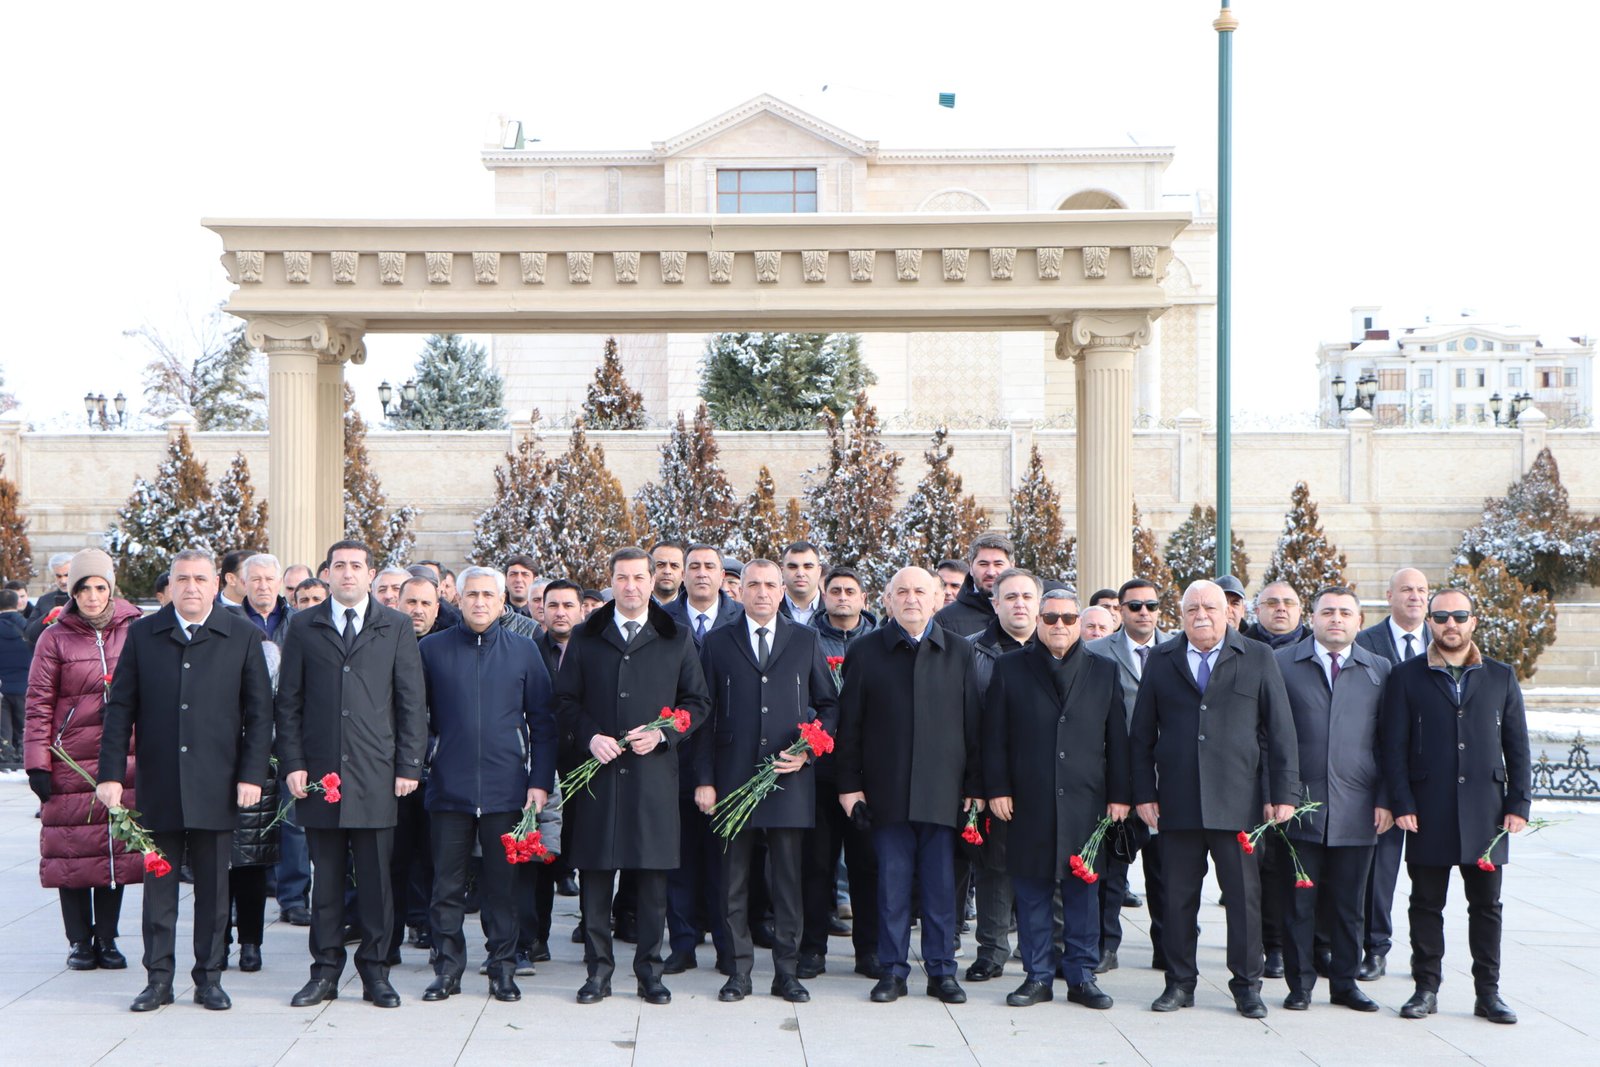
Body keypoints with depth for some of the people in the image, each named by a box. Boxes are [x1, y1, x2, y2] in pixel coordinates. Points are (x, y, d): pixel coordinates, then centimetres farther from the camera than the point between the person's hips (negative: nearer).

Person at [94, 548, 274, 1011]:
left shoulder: (242, 636, 2)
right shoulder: (143, 635, 6)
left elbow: (260, 711, 1)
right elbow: (120, 708, 5)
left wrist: (252, 774, -6)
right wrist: (111, 773, -2)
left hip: (217, 784, -1)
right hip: (157, 784, 1)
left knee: (213, 886, 6)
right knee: (159, 884, 7)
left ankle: (209, 977, 16)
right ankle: (158, 978, 16)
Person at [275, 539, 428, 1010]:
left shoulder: (396, 627, 8)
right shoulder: (304, 627, 10)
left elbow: (412, 702, 5)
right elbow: (288, 702, 9)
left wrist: (409, 767, -1)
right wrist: (292, 763, -1)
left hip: (376, 775, -1)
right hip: (320, 774, 1)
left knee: (376, 878, 2)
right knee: (325, 877, 5)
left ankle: (375, 971, 12)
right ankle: (325, 971, 14)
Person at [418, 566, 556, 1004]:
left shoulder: (523, 651, 6)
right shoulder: (432, 649, 5)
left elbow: (542, 721, 7)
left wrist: (541, 781, 0)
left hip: (506, 787, 0)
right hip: (448, 787, 0)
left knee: (503, 883, 5)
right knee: (447, 884, 4)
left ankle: (503, 968, 15)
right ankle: (447, 968, 14)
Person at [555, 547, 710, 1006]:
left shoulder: (676, 639, 8)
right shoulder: (585, 638, 10)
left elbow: (696, 702, 8)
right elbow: (565, 702, 9)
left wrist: (662, 734, -7)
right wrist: (590, 737, -8)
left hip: (654, 772, 0)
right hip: (598, 773, 1)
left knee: (653, 875, 2)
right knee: (595, 872, 2)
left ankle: (650, 970, 11)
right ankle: (598, 969, 11)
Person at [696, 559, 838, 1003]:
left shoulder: (805, 641, 10)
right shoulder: (717, 643, 8)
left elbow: (829, 704, 13)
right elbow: (705, 716, 5)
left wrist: (808, 750, -2)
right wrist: (703, 779, -1)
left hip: (790, 777, 0)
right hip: (733, 778, 0)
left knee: (789, 880, 3)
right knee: (734, 880, 4)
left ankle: (787, 973, 11)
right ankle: (739, 971, 13)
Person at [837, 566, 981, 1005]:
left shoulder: (960, 653, 8)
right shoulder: (865, 652, 6)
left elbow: (972, 724, 7)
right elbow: (849, 724, 6)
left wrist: (974, 785, 2)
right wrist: (849, 783, 0)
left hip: (942, 793, 0)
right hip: (887, 792, 0)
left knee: (941, 887, 4)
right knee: (892, 885, 4)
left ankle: (942, 972, 14)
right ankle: (893, 970, 13)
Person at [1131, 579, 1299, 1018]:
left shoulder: (1258, 659, 6)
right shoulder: (1161, 661, 10)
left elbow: (1280, 730, 4)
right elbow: (1143, 732, 10)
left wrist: (1283, 793, -2)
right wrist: (1144, 793, 4)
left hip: (1238, 801, -1)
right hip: (1177, 803, 1)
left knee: (1244, 896, 2)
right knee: (1178, 897, 6)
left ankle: (1247, 985, 13)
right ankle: (1179, 982, 17)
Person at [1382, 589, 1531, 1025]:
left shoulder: (1500, 677, 9)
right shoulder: (1407, 677, 4)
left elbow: (1517, 747, 9)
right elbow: (1394, 747, 1)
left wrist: (1519, 803, 1)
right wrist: (1402, 804, -7)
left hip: (1485, 811, 1)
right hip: (1429, 813, -1)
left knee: (1486, 905, 6)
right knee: (1426, 903, 4)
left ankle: (1488, 993, 14)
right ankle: (1426, 988, 13)